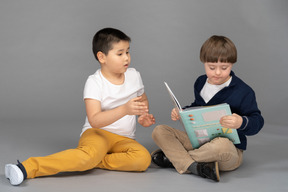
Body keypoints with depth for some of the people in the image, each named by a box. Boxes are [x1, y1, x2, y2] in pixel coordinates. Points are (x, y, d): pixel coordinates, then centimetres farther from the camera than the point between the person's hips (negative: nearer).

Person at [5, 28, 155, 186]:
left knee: (143, 158, -30)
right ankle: (28, 168, -43)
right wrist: (124, 109, -36)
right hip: (97, 133, -4)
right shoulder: (94, 82, -10)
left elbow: (143, 100, 27)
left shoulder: (134, 76, 6)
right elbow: (94, 120, -23)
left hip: (124, 139, 5)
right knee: (91, 153, -40)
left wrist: (144, 116, 4)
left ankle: (95, 162, -20)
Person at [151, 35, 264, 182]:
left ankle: (174, 157, -19)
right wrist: (181, 113, 6)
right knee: (159, 131, -8)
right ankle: (193, 166, -31)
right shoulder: (200, 83, 10)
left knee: (221, 145, -44)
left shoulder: (243, 91, -10)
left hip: (232, 149, -6)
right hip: (199, 141, 6)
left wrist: (242, 123, -36)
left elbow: (257, 122, -13)